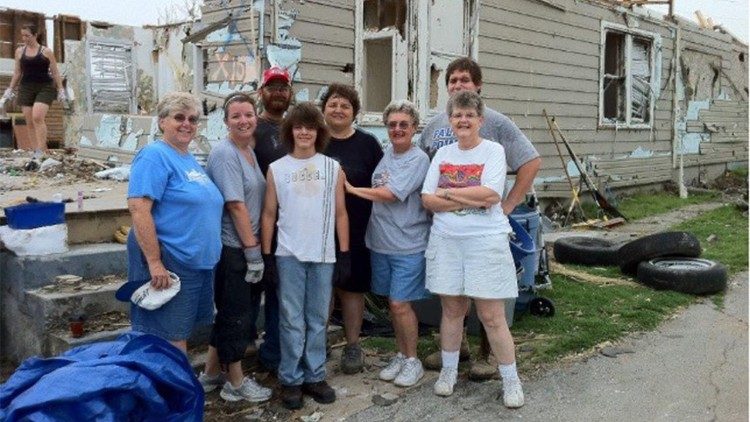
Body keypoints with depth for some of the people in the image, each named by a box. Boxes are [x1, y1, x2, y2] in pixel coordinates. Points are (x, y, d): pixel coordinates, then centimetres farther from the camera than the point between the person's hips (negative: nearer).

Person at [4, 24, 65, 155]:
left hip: (45, 88, -4)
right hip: (26, 88, 4)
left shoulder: (46, 52, 1)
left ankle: (41, 150, -18)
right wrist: (10, 89, 11)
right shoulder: (19, 51, 10)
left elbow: (55, 73, 3)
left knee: (37, 118, -21)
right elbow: (17, 73, 16)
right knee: (30, 122, 0)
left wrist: (61, 90, -2)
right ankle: (36, 150, 4)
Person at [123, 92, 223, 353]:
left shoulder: (190, 160, 15)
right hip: (170, 265, -9)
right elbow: (138, 208, -21)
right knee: (170, 342, -2)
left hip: (199, 263, 9)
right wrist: (154, 262, -25)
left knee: (180, 335, 18)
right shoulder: (155, 156, -12)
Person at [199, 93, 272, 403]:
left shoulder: (249, 151, 11)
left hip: (246, 245, 9)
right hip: (232, 249, -9)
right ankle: (236, 382, 19)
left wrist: (254, 248, 11)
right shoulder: (224, 153, -15)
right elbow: (236, 205, -20)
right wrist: (253, 251, -18)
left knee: (231, 312, 18)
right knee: (236, 314, 3)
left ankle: (212, 373, 32)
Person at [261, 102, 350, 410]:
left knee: (318, 319, 9)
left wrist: (345, 253, 2)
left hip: (323, 255, 1)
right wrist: (266, 255, 0)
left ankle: (315, 376, 21)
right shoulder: (276, 169, 3)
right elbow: (269, 214, 4)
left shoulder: (333, 168, 5)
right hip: (288, 255, -1)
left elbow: (340, 213, 6)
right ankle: (291, 379, 15)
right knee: (292, 320, 4)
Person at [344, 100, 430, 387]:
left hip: (408, 246, -6)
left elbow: (389, 194, -17)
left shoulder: (418, 159, -11)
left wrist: (352, 189, -8)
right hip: (380, 242, 6)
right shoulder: (386, 154, 10)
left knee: (400, 304, -4)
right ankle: (401, 356, 27)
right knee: (393, 302, 13)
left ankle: (412, 361, 14)